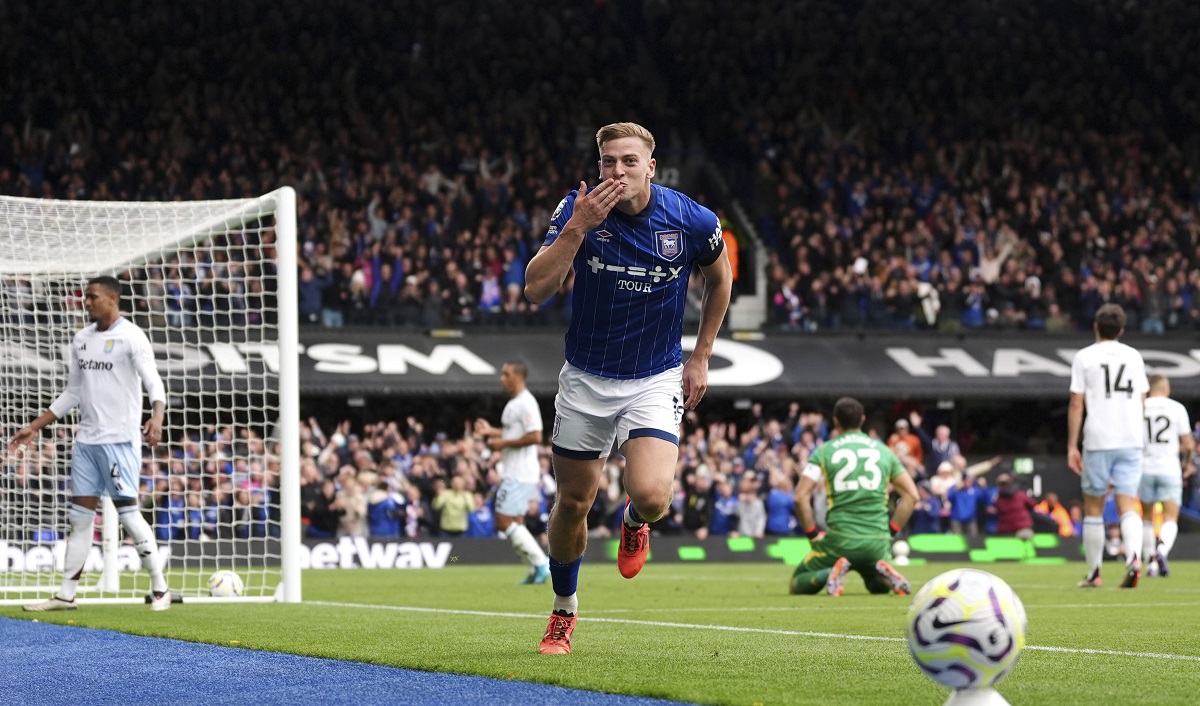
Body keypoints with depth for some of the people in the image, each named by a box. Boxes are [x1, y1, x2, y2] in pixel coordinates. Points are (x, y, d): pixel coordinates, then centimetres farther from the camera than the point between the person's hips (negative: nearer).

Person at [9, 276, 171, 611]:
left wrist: (156, 417, -36)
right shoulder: (81, 340, 15)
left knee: (128, 513, -9)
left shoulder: (131, 337, -7)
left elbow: (154, 385, -16)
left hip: (120, 440, -7)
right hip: (86, 441, 7)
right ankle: (66, 595, 10)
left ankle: (160, 589, 1)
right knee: (79, 516, 7)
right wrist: (34, 427, 20)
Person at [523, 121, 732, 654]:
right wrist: (579, 226, -31)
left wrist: (700, 358, 8)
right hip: (585, 379, 1)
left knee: (651, 496, -22)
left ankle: (634, 522, 17)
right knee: (572, 504, 8)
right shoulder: (577, 209, -13)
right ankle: (564, 610, 33)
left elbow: (719, 278, 9)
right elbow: (537, 289, -22)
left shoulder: (691, 220, -13)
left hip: (655, 380, -1)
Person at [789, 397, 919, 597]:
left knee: (796, 585, 14)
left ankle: (832, 573, -17)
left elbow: (800, 497, -5)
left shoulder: (824, 452, 3)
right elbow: (911, 495, 11)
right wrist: (890, 532, 14)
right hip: (877, 542, 3)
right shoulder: (884, 451, 11)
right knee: (879, 586, 31)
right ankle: (885, 574, -6)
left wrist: (813, 535, 5)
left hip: (839, 541, -3)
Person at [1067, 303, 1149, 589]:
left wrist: (1072, 446, 0)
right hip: (1131, 442, 2)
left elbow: (1076, 405, -3)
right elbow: (1142, 403, 16)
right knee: (1127, 506, -1)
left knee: (1093, 507, 10)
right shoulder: (1134, 356, 10)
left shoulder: (1085, 357, 0)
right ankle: (1133, 557, -28)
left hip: (1098, 441, -2)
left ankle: (1093, 573, 14)